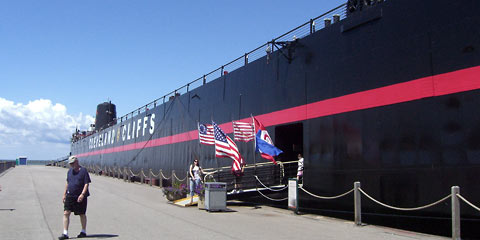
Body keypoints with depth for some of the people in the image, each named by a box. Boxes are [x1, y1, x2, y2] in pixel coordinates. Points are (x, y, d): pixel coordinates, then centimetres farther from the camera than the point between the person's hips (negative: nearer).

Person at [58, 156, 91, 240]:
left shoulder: (83, 171, -7)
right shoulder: (70, 171, 11)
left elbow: (86, 184, -11)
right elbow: (67, 183, 21)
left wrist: (82, 194, -21)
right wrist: (64, 194, 17)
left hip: (80, 197, -5)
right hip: (69, 196, 5)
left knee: (82, 214, 7)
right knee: (66, 213, -5)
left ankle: (83, 232, 23)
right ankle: (65, 233, 0)